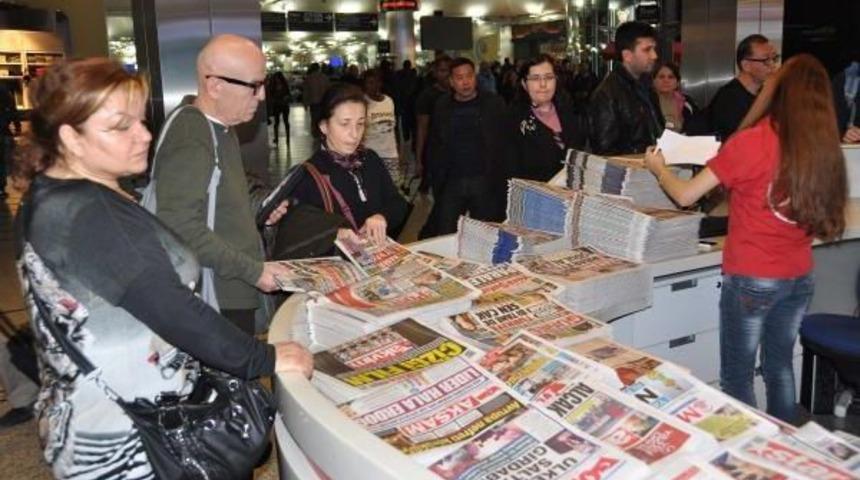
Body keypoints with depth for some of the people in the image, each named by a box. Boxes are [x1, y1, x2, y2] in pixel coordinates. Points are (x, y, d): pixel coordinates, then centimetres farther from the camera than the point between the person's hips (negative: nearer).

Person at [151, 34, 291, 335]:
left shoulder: (221, 130, 12)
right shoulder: (189, 142, -19)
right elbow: (182, 229, -26)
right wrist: (253, 271, -20)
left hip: (236, 294, 9)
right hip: (215, 303, -9)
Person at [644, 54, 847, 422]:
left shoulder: (750, 142, -16)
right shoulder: (824, 148, -1)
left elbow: (685, 196, -13)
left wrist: (658, 168, 8)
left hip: (751, 279, -6)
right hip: (800, 277, 6)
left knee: (736, 376, 7)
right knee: (780, 366, 21)